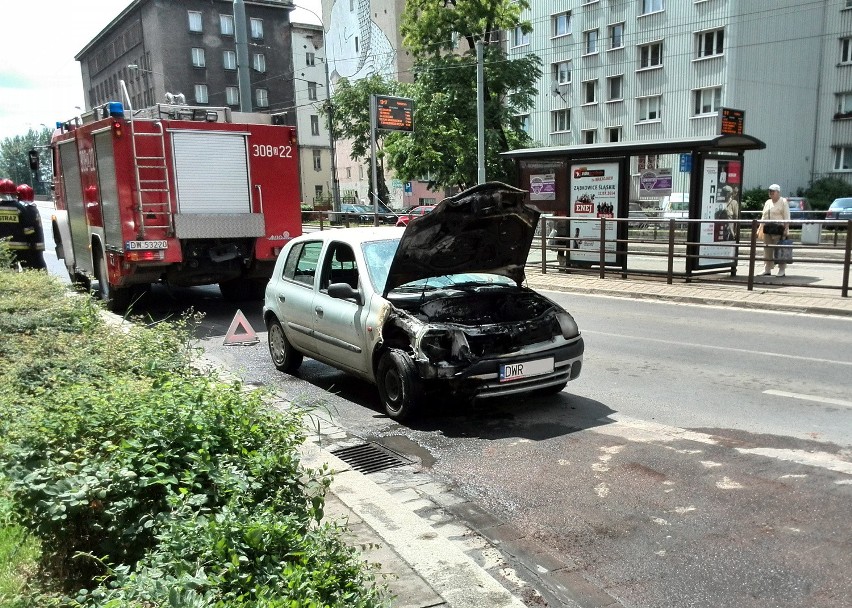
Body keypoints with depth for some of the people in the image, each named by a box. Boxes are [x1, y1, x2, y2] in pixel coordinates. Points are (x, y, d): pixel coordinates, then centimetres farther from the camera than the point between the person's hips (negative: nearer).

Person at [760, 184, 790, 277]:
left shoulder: (783, 202, -1)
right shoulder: (767, 202, 18)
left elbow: (787, 218, -7)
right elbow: (764, 217, 21)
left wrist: (786, 229, -15)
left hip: (779, 228, -6)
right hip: (768, 228, 7)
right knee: (767, 250, 7)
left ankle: (782, 270, 1)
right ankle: (767, 270, 13)